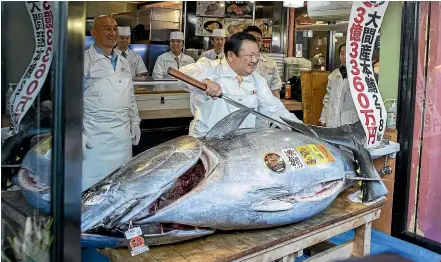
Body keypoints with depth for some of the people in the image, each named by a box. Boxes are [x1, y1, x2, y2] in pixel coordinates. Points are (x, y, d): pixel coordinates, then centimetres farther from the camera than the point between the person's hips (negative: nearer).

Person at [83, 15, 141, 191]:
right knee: (93, 185, -1)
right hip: (96, 136, -6)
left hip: (123, 134, 6)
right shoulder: (84, 61, -7)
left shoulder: (123, 62, 14)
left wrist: (135, 122, 17)